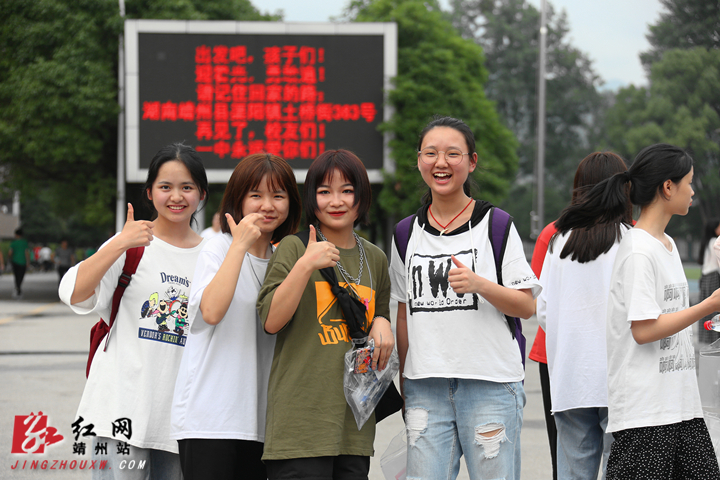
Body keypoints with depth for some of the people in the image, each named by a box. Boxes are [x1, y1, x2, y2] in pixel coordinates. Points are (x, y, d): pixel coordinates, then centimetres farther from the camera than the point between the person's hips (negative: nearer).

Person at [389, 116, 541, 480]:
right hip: (426, 387, 3)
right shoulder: (407, 234, 12)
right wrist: (403, 385, 16)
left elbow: (527, 307, -3)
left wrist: (478, 284, -20)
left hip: (490, 383, -3)